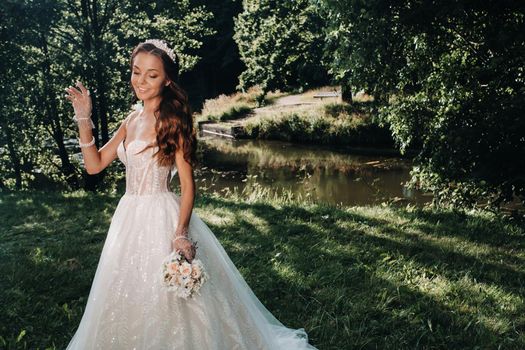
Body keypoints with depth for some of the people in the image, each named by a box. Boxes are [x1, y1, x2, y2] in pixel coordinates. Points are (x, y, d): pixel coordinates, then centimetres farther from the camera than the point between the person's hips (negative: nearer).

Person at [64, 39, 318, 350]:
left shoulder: (173, 121, -11)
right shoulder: (132, 121, 8)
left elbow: (188, 183, -14)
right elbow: (94, 164, 7)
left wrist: (181, 234, -24)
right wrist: (84, 119, -1)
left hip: (162, 218, -7)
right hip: (129, 219, 7)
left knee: (167, 298, 4)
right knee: (130, 301, 19)